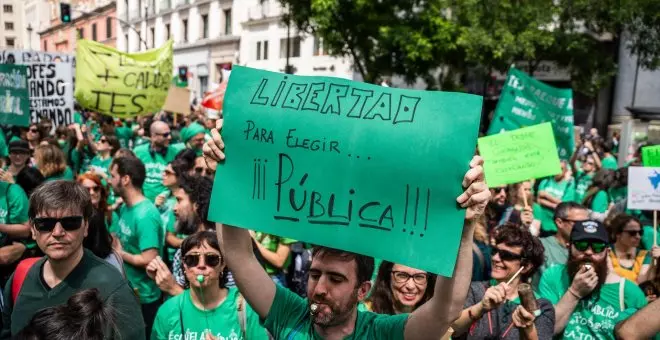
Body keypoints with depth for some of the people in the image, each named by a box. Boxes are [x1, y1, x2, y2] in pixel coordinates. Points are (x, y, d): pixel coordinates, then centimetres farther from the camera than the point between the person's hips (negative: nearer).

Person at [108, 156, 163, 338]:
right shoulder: (126, 207, 3)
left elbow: (149, 261, -29)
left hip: (143, 298, -9)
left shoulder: (145, 215, -27)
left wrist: (119, 253, -16)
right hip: (125, 292, 9)